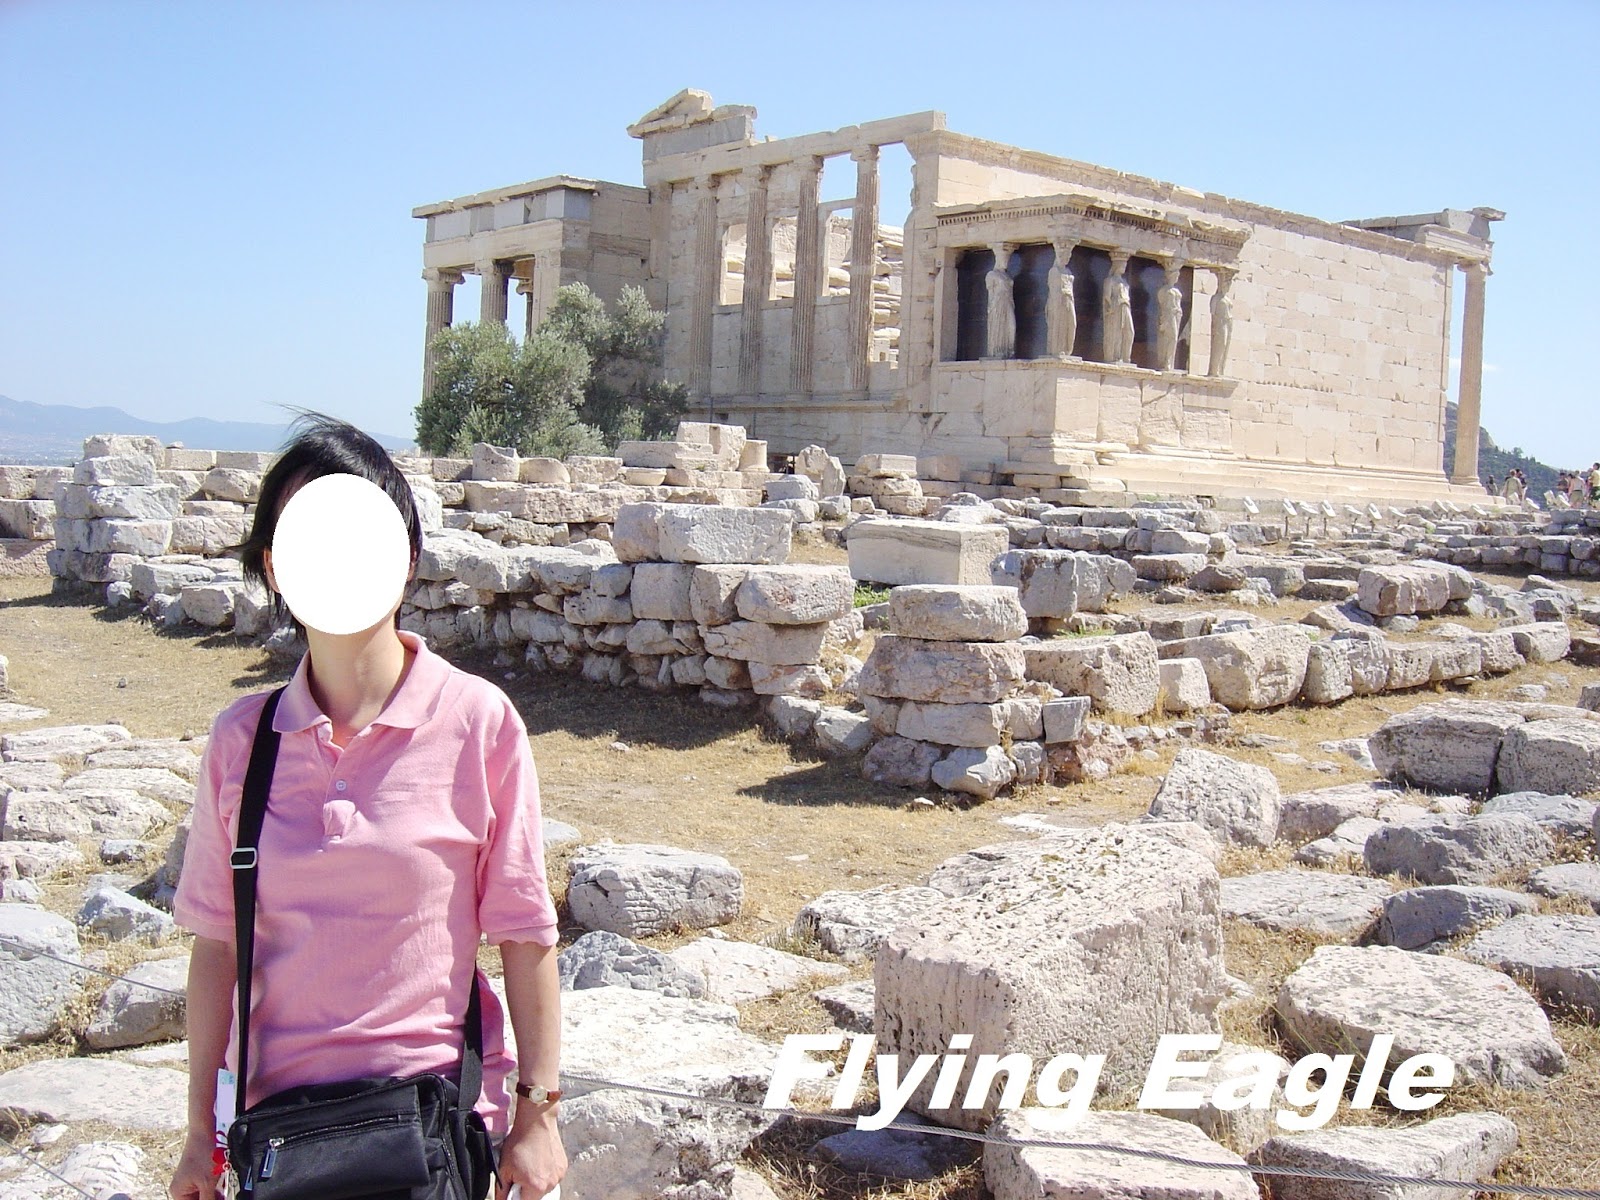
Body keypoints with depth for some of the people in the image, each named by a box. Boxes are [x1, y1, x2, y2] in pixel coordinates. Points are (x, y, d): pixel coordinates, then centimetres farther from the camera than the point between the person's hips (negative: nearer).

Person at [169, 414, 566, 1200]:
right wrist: (202, 1133, 7)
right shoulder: (241, 738, -2)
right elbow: (217, 943, 3)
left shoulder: (478, 721, -11)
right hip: (280, 1118, 3)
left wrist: (537, 1113, -4)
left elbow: (524, 934, -7)